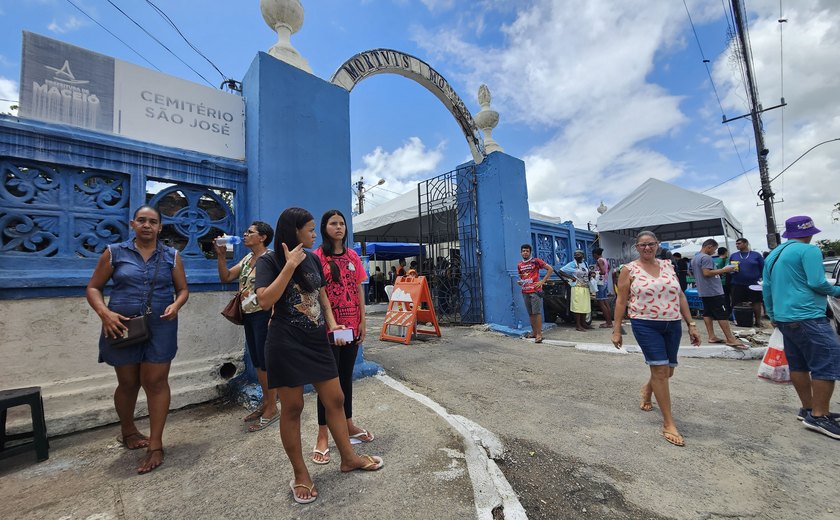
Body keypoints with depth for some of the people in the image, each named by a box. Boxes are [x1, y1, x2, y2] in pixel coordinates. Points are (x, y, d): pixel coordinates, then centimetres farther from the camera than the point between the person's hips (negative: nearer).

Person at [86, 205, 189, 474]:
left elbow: (183, 289, 7)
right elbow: (93, 288, 4)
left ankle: (155, 446, 9)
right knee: (128, 383, 15)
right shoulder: (114, 253, 2)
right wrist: (104, 313, -13)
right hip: (122, 327, 1)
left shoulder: (171, 256, 4)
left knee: (156, 382, 0)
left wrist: (176, 305, -14)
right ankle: (127, 430, 41)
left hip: (160, 328, 0)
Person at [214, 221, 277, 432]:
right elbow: (225, 277, 13)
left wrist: (274, 317, -22)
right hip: (249, 315, 9)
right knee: (257, 362, 15)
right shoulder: (246, 258, 15)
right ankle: (265, 402, 28)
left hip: (263, 314, -9)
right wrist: (221, 255, 3)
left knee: (266, 361, -1)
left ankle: (272, 408, 11)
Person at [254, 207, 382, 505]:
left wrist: (332, 325, 1)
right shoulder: (269, 262, -6)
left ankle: (348, 458, 30)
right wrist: (290, 266, -21)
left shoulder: (313, 260, 9)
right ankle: (300, 474, 27)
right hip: (286, 346, -5)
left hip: (317, 342, 5)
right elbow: (265, 301, -19)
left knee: (335, 400, 10)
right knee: (292, 408, 7)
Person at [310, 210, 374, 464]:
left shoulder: (353, 256, 8)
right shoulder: (317, 257, -7)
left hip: (351, 325, 5)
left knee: (346, 376, 17)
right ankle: (323, 436, 20)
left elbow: (359, 290, 9)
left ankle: (348, 424, 34)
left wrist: (362, 321, 6)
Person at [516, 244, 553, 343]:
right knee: (530, 313, 10)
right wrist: (520, 282, 5)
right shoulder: (519, 265, 13)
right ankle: (534, 332, 19)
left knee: (537, 312, -6)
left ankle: (539, 334, -3)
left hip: (535, 291, -6)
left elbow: (550, 269, -4)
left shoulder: (536, 261, -4)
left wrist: (542, 281, -9)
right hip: (525, 292, 6)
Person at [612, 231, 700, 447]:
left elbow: (680, 296, 11)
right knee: (660, 369, -7)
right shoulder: (629, 270, -4)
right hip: (646, 325, -5)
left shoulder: (668, 265, 8)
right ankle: (668, 423, 6)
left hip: (672, 325, 5)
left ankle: (647, 388, 46)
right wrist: (616, 330, -5)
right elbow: (621, 301, -3)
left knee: (668, 371, 13)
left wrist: (691, 324, 8)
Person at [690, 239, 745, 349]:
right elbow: (707, 273, -24)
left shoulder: (694, 258, 16)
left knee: (707, 313, 9)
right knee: (722, 314, -6)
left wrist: (719, 271, 27)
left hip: (703, 291, 10)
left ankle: (711, 336, 11)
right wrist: (723, 270, -15)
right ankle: (730, 339, -4)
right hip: (712, 291, -10)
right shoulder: (706, 257, -14)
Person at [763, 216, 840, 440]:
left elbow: (766, 289, 18)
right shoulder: (808, 250, -7)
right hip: (807, 317, -8)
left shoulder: (773, 255, 16)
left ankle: (807, 408, 20)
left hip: (784, 318, 8)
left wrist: (772, 315, 24)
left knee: (798, 364, 13)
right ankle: (819, 416, -2)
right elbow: (817, 283, -15)